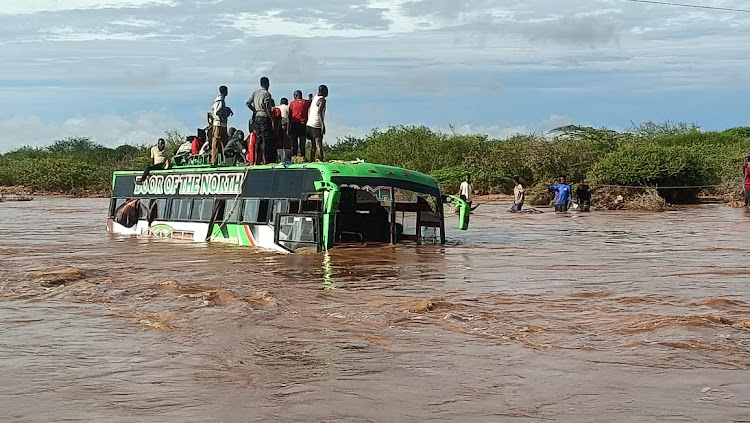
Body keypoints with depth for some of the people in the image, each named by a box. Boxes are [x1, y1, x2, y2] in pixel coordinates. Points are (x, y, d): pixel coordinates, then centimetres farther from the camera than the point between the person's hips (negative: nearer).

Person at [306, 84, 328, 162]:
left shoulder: (314, 98, 15)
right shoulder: (322, 100, -9)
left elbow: (309, 110, 20)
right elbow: (319, 112, -22)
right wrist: (323, 125, -24)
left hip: (310, 124, 8)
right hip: (316, 125, -8)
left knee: (313, 145, 12)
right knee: (319, 145, -15)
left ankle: (312, 161, 10)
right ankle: (320, 161, -23)